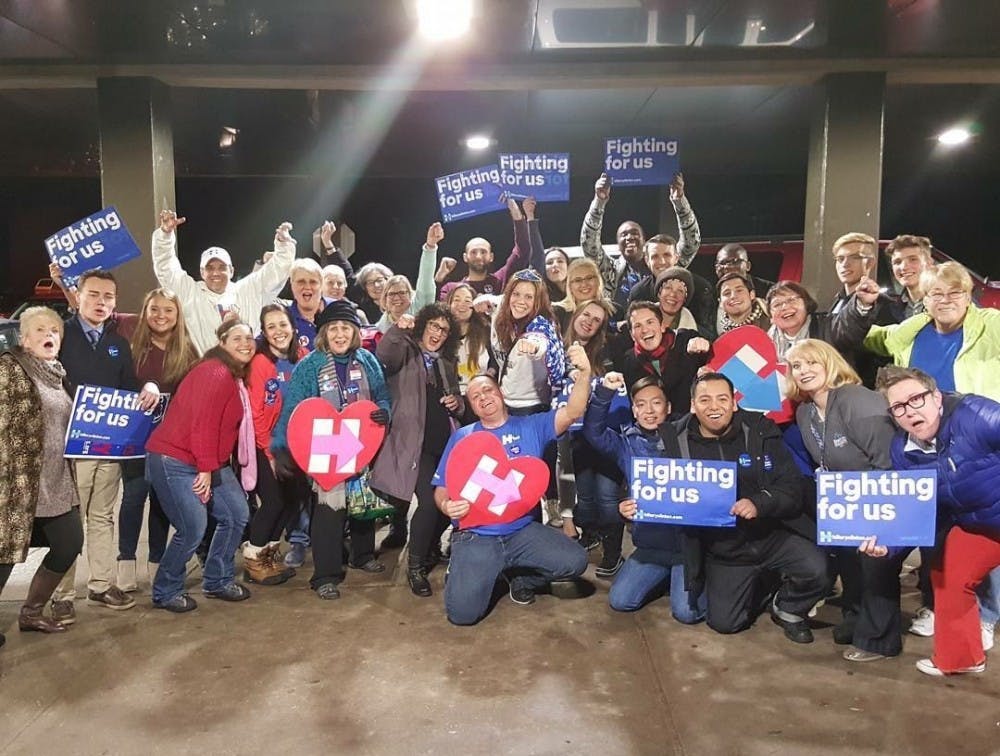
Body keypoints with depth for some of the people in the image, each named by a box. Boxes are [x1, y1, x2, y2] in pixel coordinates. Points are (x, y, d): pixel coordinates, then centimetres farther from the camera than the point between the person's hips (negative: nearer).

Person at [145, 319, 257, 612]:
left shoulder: (237, 376, 13)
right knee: (193, 529, -11)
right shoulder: (216, 373, -18)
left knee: (237, 514, 9)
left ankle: (218, 581, 25)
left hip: (209, 462, 10)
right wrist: (206, 469, -19)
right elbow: (203, 423, -22)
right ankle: (166, 592, 12)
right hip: (174, 460, -10)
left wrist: (212, 467, 8)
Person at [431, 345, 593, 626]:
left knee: (575, 561, -20)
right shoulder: (462, 437, 5)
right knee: (463, 612, -19)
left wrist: (585, 372, -25)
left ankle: (521, 577, 11)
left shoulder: (531, 426, 5)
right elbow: (441, 488, 7)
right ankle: (484, 573, 18)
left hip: (523, 531, 2)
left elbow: (572, 413, -9)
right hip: (475, 537, -1)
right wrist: (446, 505, -17)